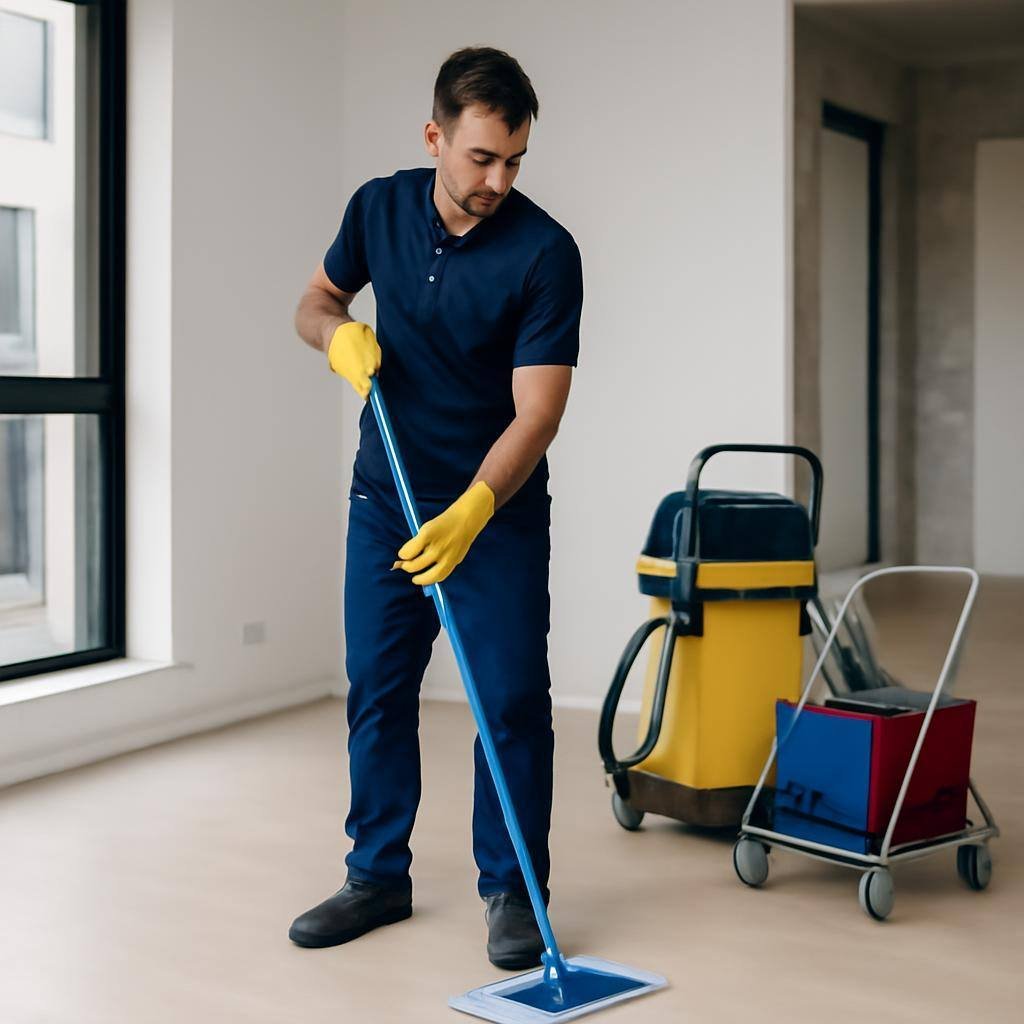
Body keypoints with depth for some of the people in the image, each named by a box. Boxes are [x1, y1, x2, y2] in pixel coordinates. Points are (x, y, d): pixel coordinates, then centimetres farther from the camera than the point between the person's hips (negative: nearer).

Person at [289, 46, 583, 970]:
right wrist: (338, 331, -12)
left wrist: (473, 509, -37)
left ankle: (512, 890, 11)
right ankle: (378, 876, 21)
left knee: (511, 701, -3)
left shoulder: (545, 253, -19)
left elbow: (536, 410, -23)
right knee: (376, 692, 8)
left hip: (499, 510, -4)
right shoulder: (380, 208, -4)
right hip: (386, 497, 4)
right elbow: (315, 302, 12)